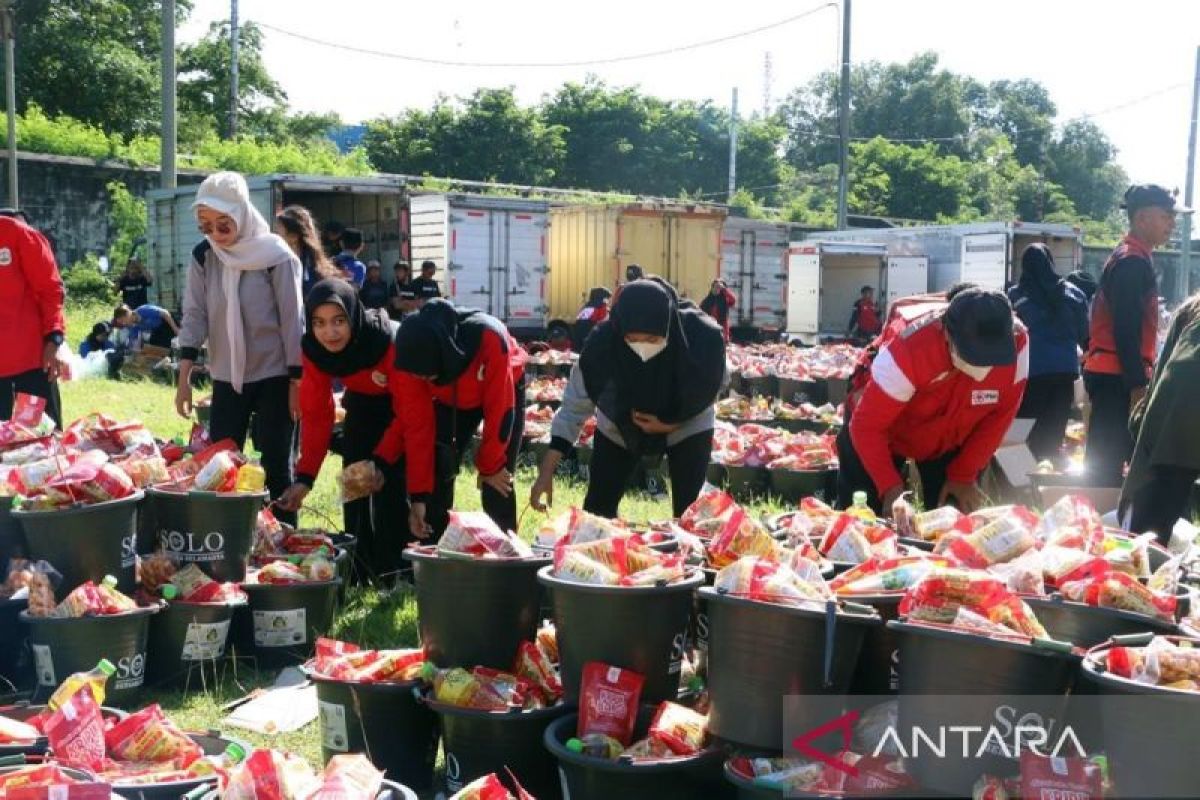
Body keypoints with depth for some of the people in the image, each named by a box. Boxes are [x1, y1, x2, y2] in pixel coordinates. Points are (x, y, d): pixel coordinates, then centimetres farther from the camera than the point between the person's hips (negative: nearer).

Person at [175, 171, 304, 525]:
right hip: (226, 378, 4)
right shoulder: (203, 257, 1)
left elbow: (292, 320, -9)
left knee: (275, 467, 1)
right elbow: (195, 315, 0)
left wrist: (296, 381, -10)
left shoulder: (276, 255, -12)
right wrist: (184, 376, -7)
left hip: (274, 377, -4)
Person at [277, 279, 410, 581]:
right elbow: (316, 414, -19)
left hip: (401, 403, -5)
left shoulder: (390, 341, -37)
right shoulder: (313, 349, -23)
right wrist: (305, 476, -27)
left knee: (390, 486, -13)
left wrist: (382, 461, -37)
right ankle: (360, 572, 12)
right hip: (362, 404, 5)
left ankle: (395, 573, -3)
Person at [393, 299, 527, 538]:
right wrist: (419, 495, -22)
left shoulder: (489, 338, -43)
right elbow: (417, 426, -23)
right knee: (437, 474, -7)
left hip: (503, 392, -3)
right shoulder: (412, 359, -30)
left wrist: (490, 467, -20)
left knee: (497, 484, -10)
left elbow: (499, 410, -31)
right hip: (450, 400, 3)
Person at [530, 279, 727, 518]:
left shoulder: (703, 336, -35)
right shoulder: (602, 342, -35)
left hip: (687, 427, -1)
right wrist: (546, 473, -30)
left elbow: (711, 390, -13)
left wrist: (673, 424, -21)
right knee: (596, 511, 1)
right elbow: (575, 406, -25)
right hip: (617, 427, 1)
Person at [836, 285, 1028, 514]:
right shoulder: (908, 351, -41)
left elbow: (1001, 412, -14)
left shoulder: (1017, 343, -30)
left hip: (951, 439, 3)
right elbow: (866, 426, -32)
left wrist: (964, 475, -11)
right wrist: (891, 487, -40)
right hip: (884, 434, -3)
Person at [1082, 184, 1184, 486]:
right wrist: (1138, 383, -20)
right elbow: (1126, 329, -19)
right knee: (1106, 461, -7)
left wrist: (1139, 377, 22)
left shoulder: (1129, 257, 19)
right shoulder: (1133, 260, -13)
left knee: (1104, 459, 11)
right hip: (1117, 376, -10)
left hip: (1110, 373, 10)